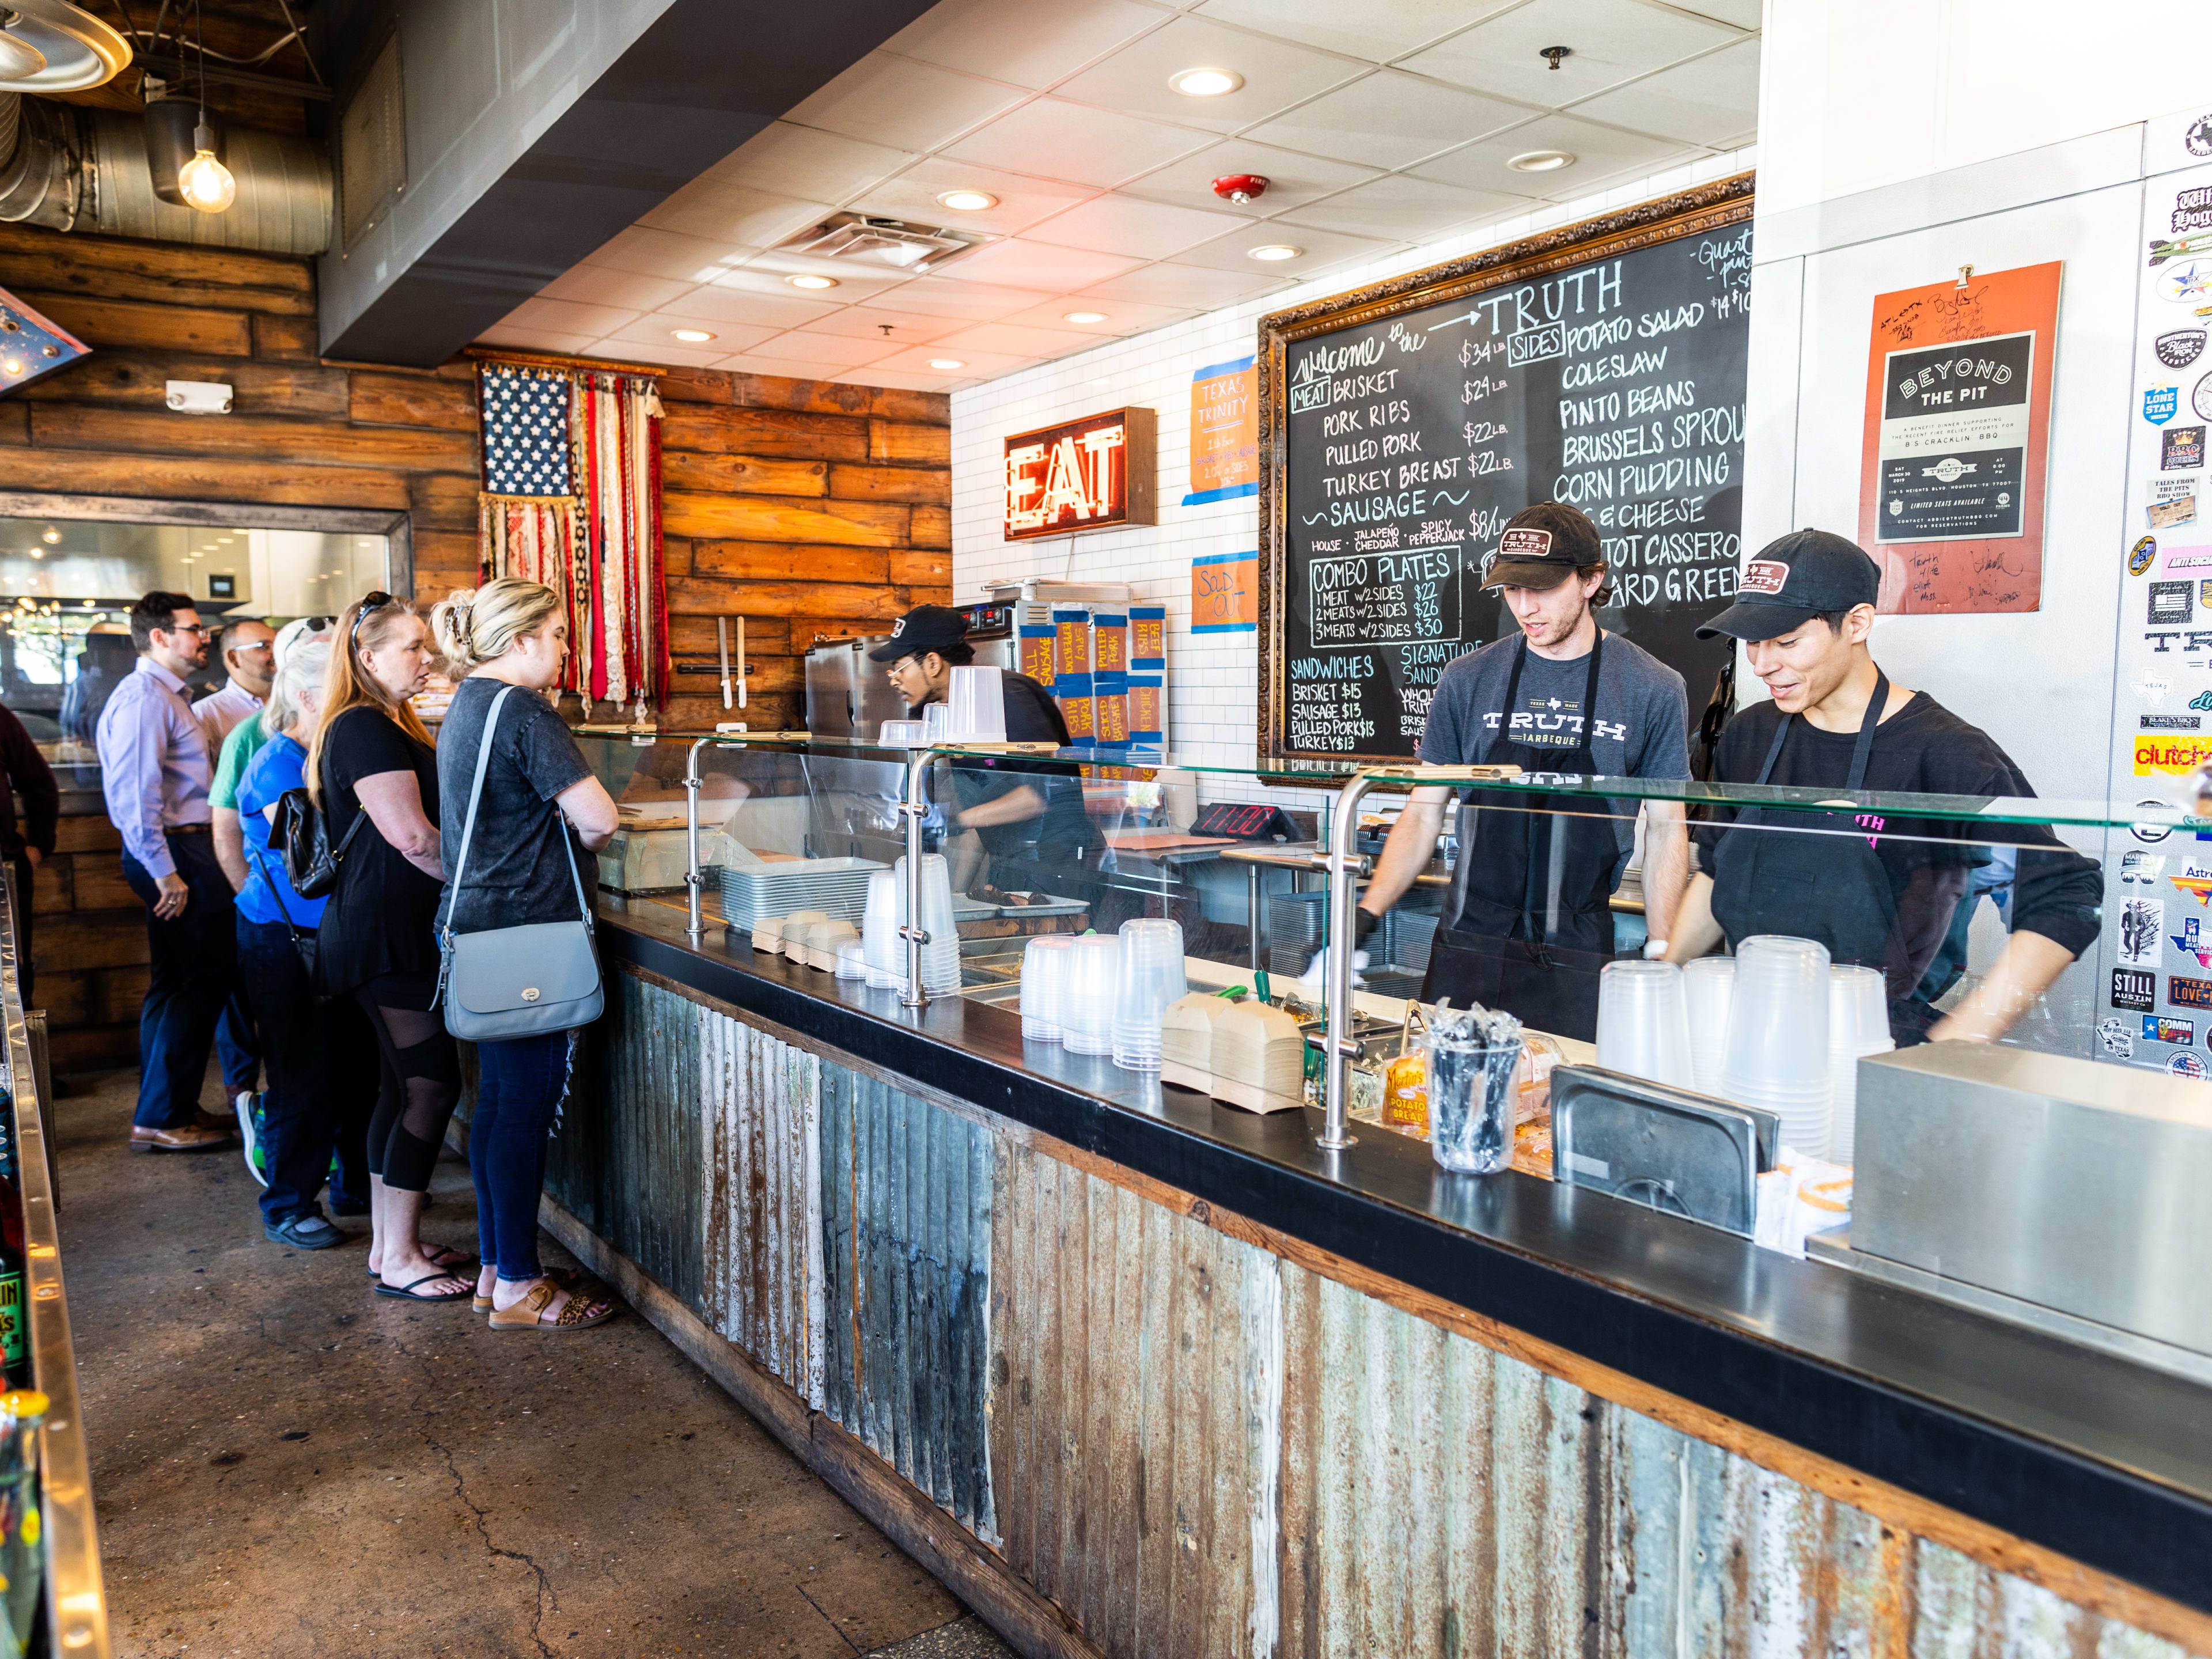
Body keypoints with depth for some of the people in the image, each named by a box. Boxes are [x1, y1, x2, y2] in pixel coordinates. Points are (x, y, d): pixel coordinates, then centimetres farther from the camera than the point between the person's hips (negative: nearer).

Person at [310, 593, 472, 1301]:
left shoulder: (387, 726, 18)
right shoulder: (365, 730, -14)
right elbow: (413, 837, -21)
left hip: (386, 931, 11)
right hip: (388, 937, -11)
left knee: (406, 1085, 14)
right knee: (431, 1085, -7)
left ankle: (389, 1243, 23)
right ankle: (399, 1260, 2)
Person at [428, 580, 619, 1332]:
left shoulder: (463, 709, 15)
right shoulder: (522, 712, -15)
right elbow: (597, 816, -20)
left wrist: (563, 840, 12)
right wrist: (585, 840, 0)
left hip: (478, 925, 10)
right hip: (528, 931, -10)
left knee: (499, 1104, 16)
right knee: (525, 1109, -1)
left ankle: (496, 1269, 26)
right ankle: (518, 1288, 9)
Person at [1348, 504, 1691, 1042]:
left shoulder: (1653, 690, -1)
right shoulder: (1468, 680, 3)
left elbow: (1665, 828, 5)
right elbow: (1424, 813, 6)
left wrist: (1661, 956, -2)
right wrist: (1367, 914, -6)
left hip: (1577, 958, -1)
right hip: (1466, 948, 2)